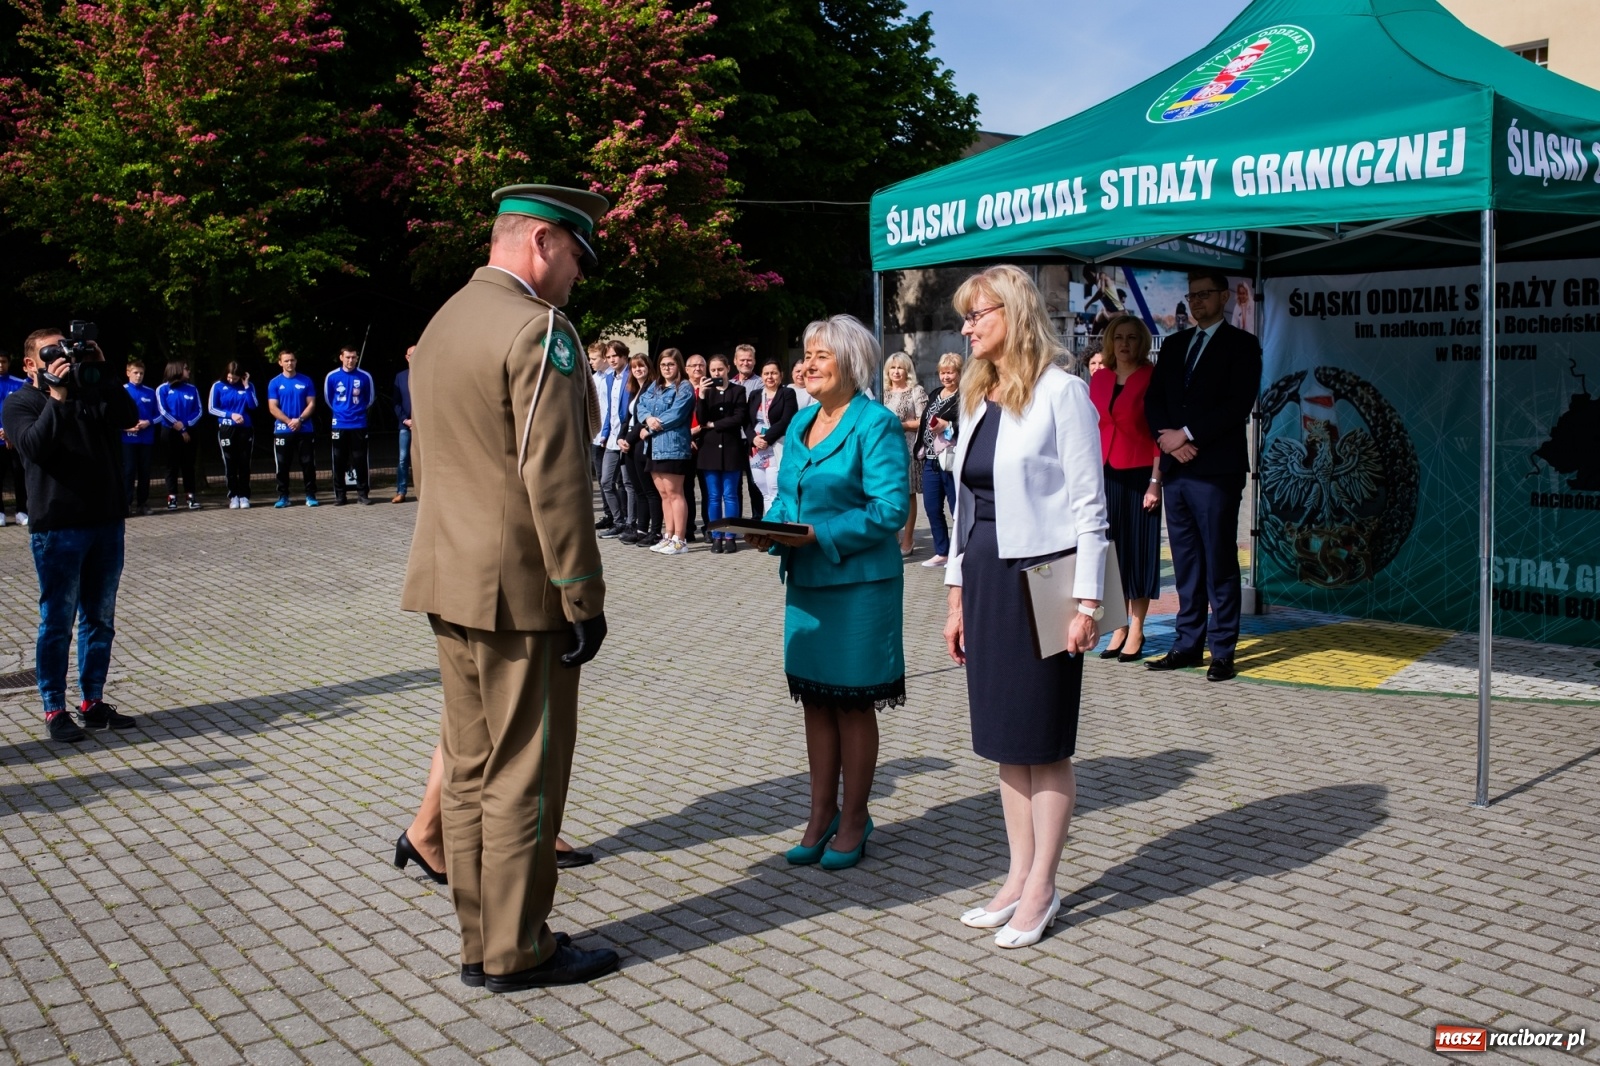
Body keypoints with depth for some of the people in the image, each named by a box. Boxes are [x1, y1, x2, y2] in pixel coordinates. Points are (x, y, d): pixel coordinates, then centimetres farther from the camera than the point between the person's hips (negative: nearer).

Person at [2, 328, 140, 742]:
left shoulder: (93, 393, 12)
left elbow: (129, 416, -5)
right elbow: (34, 447, -15)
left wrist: (101, 373, -12)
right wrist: (57, 397, -21)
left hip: (106, 522, 4)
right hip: (57, 528, -4)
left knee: (100, 620, 10)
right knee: (57, 623, 0)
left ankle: (93, 703, 19)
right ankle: (54, 710, 9)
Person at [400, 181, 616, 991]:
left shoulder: (442, 324, 15)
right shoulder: (538, 330, -15)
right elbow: (555, 479, -20)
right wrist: (584, 597, -15)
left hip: (448, 584, 9)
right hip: (518, 589, -9)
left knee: (472, 766, 14)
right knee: (524, 773, 1)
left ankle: (479, 943, 23)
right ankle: (517, 952, 12)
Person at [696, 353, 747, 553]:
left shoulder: (738, 390, 3)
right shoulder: (706, 391, 10)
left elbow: (739, 418, -7)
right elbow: (701, 420, -2)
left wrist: (713, 425, -6)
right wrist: (701, 396, -14)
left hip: (731, 448, -2)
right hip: (710, 448, 2)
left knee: (730, 496, 1)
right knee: (713, 496, 4)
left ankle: (730, 537, 5)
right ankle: (716, 537, 8)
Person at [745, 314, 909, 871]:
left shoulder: (876, 424, -11)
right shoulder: (800, 422, 12)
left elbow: (890, 509, -17)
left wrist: (821, 535, -23)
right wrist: (770, 530, -4)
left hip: (858, 585, -7)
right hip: (804, 581, 7)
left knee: (853, 704, 4)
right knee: (815, 701, 13)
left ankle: (854, 820, 19)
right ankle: (821, 815, 26)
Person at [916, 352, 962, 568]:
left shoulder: (965, 397, -9)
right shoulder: (935, 395, 17)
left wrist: (947, 426, -23)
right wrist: (921, 454, 19)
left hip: (952, 462, -8)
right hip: (931, 461, 8)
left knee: (958, 510, -1)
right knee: (932, 508, 12)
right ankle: (942, 552, 23)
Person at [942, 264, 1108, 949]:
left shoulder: (1061, 391, -9)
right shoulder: (976, 398, 13)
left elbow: (1089, 506, -10)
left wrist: (1087, 603, -15)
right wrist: (957, 596, 15)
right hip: (984, 577, 7)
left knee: (1044, 742, 2)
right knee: (1002, 737, 12)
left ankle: (1041, 890, 13)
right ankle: (1019, 877, 23)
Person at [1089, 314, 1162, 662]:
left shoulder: (1152, 378, -4)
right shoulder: (1099, 378, 9)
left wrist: (1155, 481, -13)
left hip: (1140, 476, -4)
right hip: (1105, 476, 4)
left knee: (1139, 550, 2)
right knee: (1111, 549, 6)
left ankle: (1136, 632, 9)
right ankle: (1119, 628, 15)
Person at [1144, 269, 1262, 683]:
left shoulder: (1241, 344, 2)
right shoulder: (1174, 344, 19)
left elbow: (1239, 404, -10)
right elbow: (1153, 399, 13)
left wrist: (1188, 434, -14)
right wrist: (1168, 437, -6)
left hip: (1216, 469, -6)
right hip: (1175, 467, 6)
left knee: (1220, 563, -3)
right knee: (1185, 562, 9)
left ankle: (1223, 651, 2)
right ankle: (1187, 644, 15)